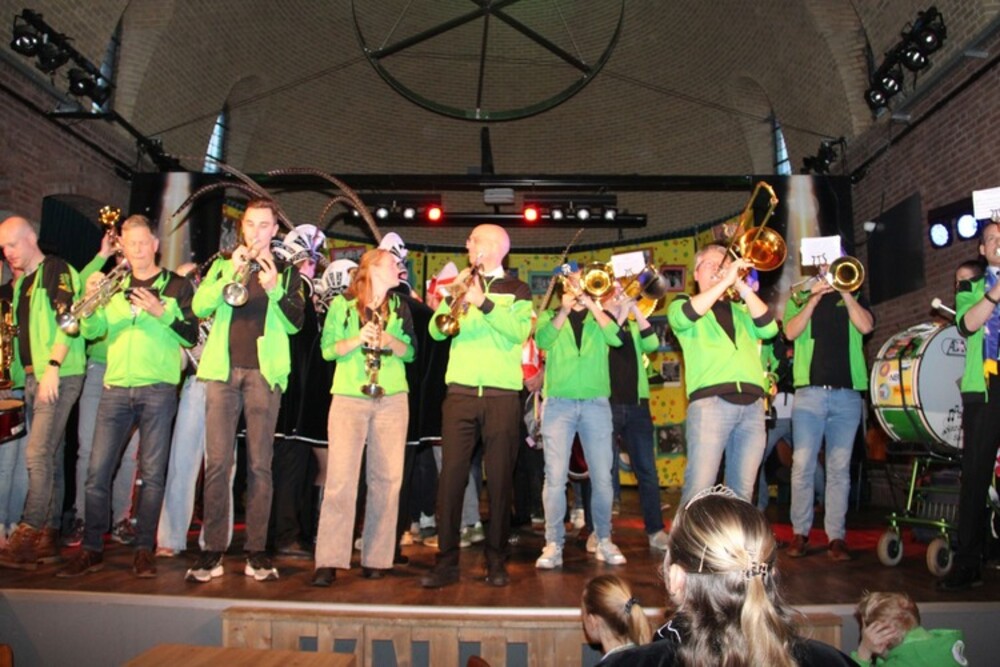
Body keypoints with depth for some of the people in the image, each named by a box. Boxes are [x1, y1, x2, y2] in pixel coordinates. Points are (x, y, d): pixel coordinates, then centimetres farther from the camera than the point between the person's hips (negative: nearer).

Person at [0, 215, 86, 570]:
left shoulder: (57, 270, -4)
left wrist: (53, 366, -22)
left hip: (59, 377, -8)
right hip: (32, 378, 9)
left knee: (38, 454, -13)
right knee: (49, 459, 9)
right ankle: (48, 538, 12)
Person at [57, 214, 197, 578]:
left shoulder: (176, 286, 8)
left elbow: (190, 335, -2)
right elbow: (92, 332, 6)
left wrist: (161, 311, -16)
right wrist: (90, 302, -11)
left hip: (158, 388, -3)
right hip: (115, 388, 3)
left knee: (152, 473, -1)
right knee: (97, 471, -1)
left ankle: (144, 551, 7)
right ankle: (91, 550, 9)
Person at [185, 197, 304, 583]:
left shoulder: (287, 271, 12)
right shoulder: (223, 263, 16)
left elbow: (295, 323, -1)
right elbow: (199, 306, 1)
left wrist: (275, 289, -16)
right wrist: (230, 276, -12)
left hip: (264, 372, -1)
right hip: (223, 369, 1)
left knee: (259, 463, 0)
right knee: (217, 461, -2)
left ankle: (256, 551, 6)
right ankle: (213, 550, 5)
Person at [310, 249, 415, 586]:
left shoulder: (399, 306, 15)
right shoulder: (343, 303, 8)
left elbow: (410, 351, 10)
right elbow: (328, 349, 1)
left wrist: (389, 340, -9)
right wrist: (358, 339, -14)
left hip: (392, 400, 3)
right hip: (349, 398, -2)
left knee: (386, 478, 0)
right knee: (341, 477, -10)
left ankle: (376, 559, 9)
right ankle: (329, 561, -5)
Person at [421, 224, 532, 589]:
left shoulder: (517, 290, 9)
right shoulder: (464, 284, 18)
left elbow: (519, 330, -10)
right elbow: (436, 330, 6)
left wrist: (485, 302, -19)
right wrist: (452, 297, -8)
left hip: (502, 395, -2)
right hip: (460, 392, 2)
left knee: (500, 478, 2)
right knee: (451, 475, -3)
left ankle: (496, 561, 13)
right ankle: (446, 561, 4)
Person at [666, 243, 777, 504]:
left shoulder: (742, 309, 26)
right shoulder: (683, 303, 16)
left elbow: (769, 329, 6)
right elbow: (683, 317, -9)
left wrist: (742, 286, 0)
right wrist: (725, 282, -9)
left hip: (752, 404, 4)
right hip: (710, 402, -4)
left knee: (742, 490, 5)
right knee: (699, 487, -12)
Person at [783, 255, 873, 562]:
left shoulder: (854, 298, 17)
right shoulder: (799, 298, 13)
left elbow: (866, 326, -3)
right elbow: (791, 332, -4)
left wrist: (844, 290, -6)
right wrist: (814, 298, -9)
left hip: (848, 393, 1)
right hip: (810, 391, -1)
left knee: (839, 468, 2)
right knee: (803, 465, -4)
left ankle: (836, 536, 6)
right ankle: (800, 533, 5)